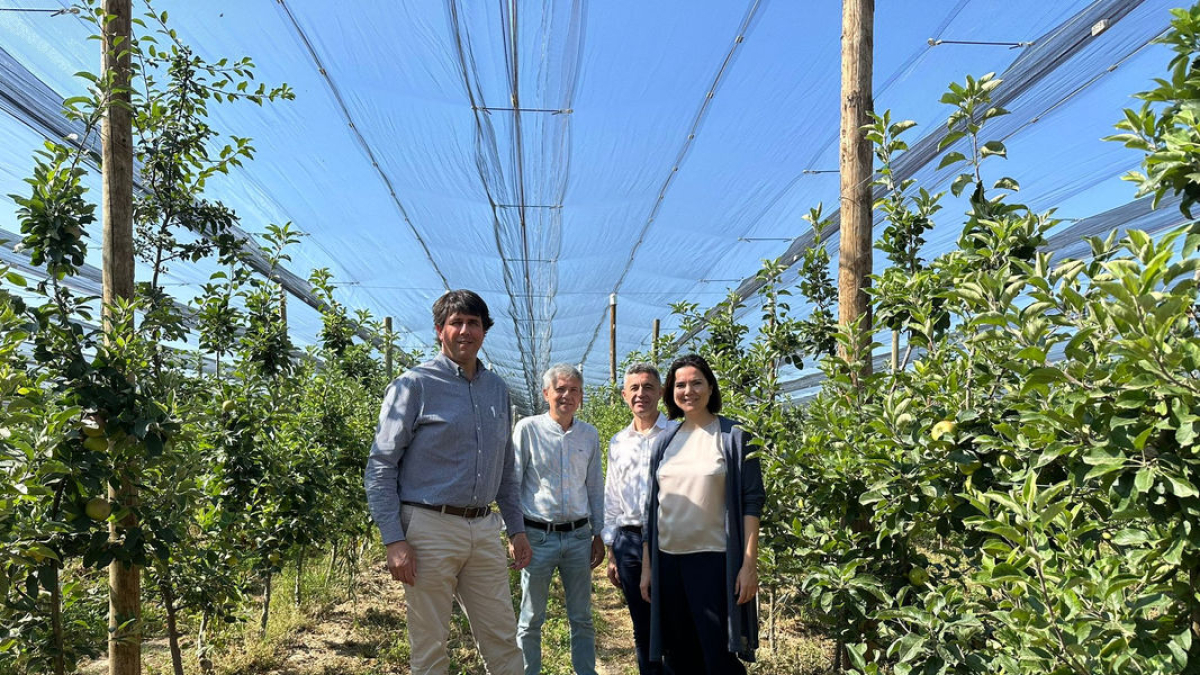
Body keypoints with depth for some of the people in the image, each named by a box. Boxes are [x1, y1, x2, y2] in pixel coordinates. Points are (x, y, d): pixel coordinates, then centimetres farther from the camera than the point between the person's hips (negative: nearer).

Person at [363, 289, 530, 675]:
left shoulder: (497, 389, 11)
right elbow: (380, 467, -8)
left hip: (484, 530, 5)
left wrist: (517, 528, 15)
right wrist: (394, 541, -14)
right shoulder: (415, 385, -6)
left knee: (503, 641, 8)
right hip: (430, 529, -5)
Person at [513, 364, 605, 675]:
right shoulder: (528, 428, -5)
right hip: (538, 536, -3)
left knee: (582, 618, 11)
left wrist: (598, 534, 12)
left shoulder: (590, 434, 6)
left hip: (578, 536, 3)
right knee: (531, 619, 8)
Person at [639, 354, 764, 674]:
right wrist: (646, 568, 10)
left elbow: (751, 502, -6)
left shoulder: (733, 437, -2)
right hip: (668, 562, 4)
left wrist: (749, 564, -12)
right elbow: (652, 507, 12)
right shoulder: (665, 442, 10)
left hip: (714, 560, -4)